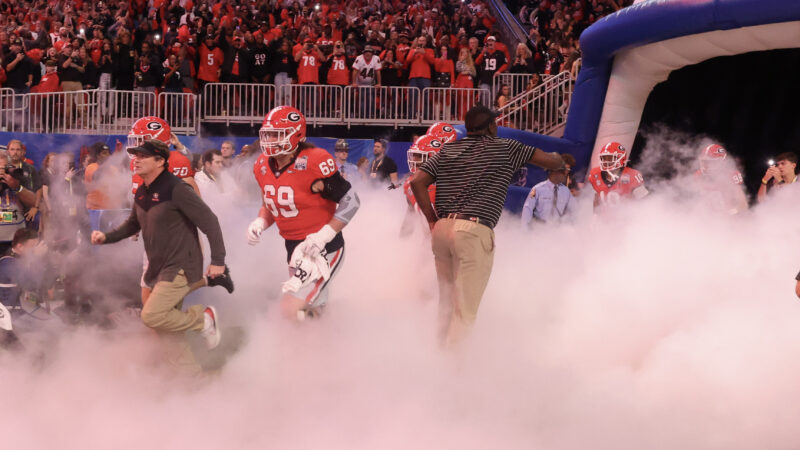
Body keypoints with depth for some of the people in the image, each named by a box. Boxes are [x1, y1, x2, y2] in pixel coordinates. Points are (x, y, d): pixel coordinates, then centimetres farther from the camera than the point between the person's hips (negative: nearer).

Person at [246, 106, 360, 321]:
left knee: (292, 308, -21)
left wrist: (323, 236, -24)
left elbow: (351, 202, -18)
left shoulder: (314, 162, -22)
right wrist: (259, 223, -3)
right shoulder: (263, 166, 2)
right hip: (294, 249, 8)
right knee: (313, 310, 19)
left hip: (322, 248, -8)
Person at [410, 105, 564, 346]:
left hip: (442, 228, 6)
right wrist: (558, 159, 30)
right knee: (465, 310, -5)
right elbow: (553, 161, 7)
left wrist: (432, 220, 11)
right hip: (474, 230, -6)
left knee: (447, 303, 16)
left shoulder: (447, 151, 16)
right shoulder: (505, 149, 4)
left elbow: (417, 182, 7)